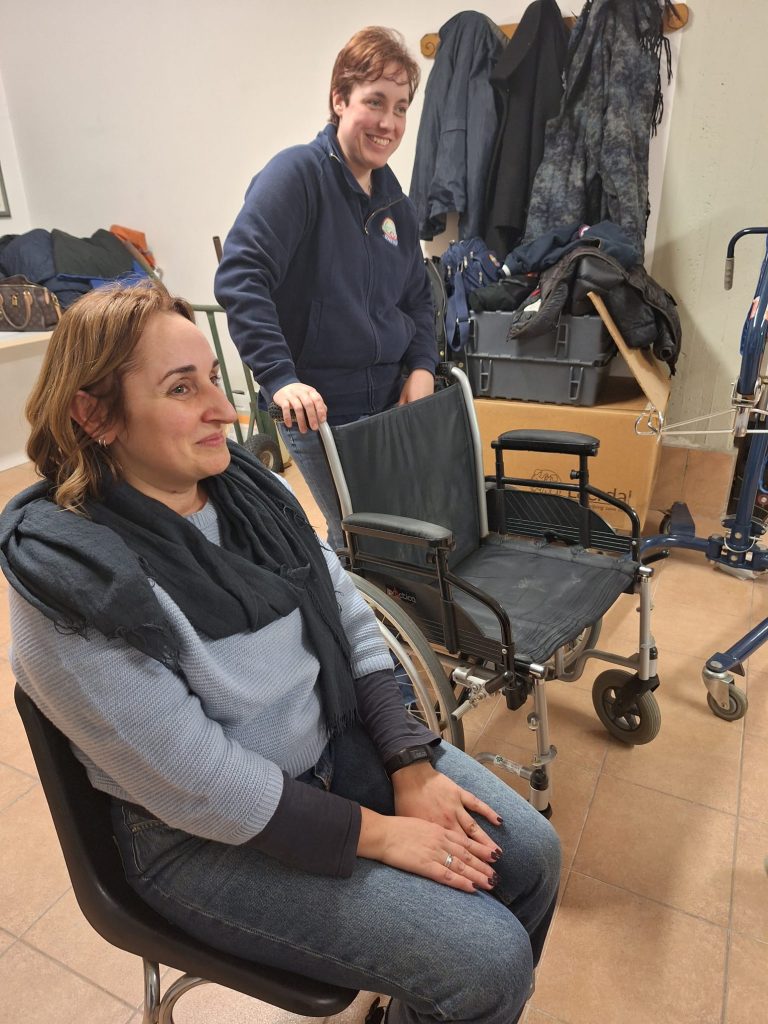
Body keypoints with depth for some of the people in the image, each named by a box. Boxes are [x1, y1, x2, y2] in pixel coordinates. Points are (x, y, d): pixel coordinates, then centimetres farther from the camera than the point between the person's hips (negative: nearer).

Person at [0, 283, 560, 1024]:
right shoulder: (70, 579, -24)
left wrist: (412, 765, -8)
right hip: (211, 838, -6)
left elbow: (352, 624, 0)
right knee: (489, 963, -10)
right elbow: (200, 785, -22)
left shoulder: (245, 484, -4)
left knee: (530, 856, 5)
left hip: (342, 738, 6)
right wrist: (375, 832, -16)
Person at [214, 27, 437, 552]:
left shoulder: (395, 203, 12)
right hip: (321, 406, -7)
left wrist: (422, 367, 2)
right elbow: (240, 277, -20)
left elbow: (418, 297, 19)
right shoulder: (298, 173, -10)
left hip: (393, 400, 7)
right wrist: (280, 378, -29)